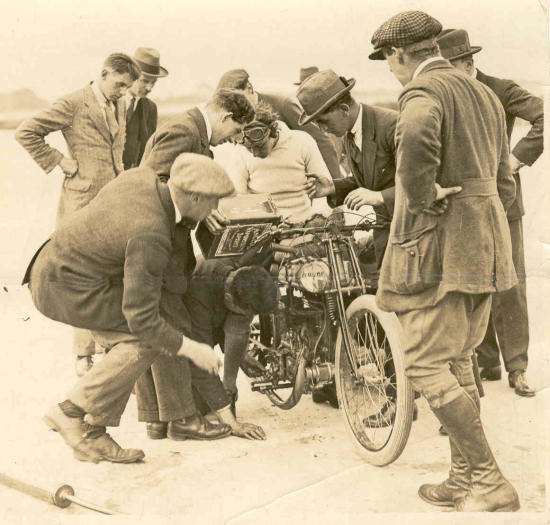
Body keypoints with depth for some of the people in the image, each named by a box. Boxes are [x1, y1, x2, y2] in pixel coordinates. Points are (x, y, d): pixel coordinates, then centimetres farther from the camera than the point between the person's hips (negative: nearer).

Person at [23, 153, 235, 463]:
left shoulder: (143, 176, -4)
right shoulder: (151, 236, -27)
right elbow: (141, 318, -25)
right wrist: (191, 349, -15)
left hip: (53, 261, 9)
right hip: (63, 287, -9)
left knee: (123, 343, 7)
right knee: (146, 340, -12)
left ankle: (92, 432, 10)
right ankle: (71, 412, -4)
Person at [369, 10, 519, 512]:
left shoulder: (423, 91, -10)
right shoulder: (485, 94, 20)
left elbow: (417, 137, -35)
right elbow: (504, 182, 21)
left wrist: (422, 202, -23)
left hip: (438, 244, -9)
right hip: (485, 245, 9)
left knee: (426, 365, -4)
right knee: (457, 362, 15)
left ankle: (491, 482, -4)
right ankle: (462, 480, 20)